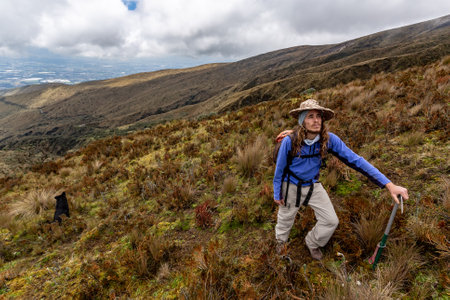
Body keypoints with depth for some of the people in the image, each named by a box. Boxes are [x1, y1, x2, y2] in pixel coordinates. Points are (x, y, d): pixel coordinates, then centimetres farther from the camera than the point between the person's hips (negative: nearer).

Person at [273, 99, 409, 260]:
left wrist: (389, 184, -23)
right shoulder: (289, 141, -29)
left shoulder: (329, 139, -21)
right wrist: (277, 194, -5)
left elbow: (355, 160, -19)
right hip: (292, 186, -2)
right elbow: (279, 168, -16)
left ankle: (312, 242, 36)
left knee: (331, 221, 3)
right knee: (286, 217, 18)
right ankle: (281, 239, 54)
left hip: (313, 186, 3)